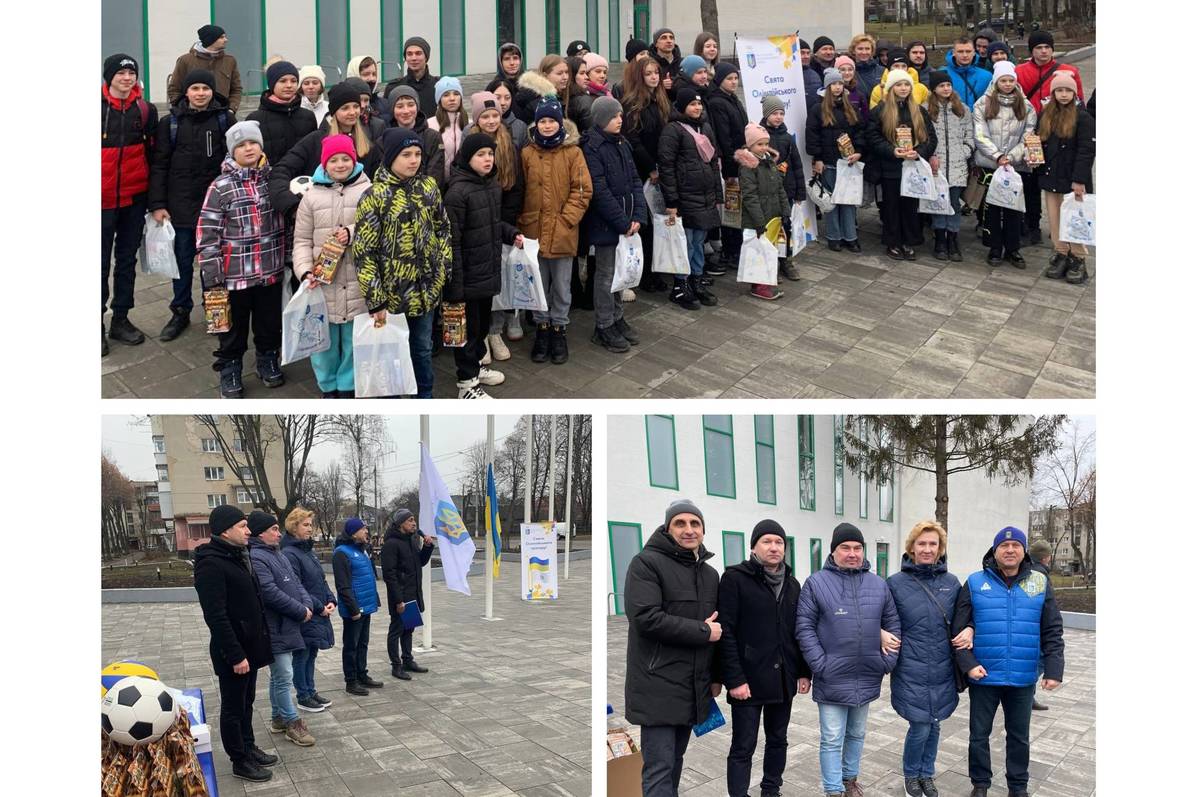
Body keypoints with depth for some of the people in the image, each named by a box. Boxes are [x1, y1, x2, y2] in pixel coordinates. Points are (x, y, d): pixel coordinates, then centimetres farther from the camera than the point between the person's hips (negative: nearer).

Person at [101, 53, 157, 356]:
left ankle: (121, 319, 23)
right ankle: (97, 323, 10)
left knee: (127, 259, 12)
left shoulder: (145, 110, 3)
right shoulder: (99, 106, -6)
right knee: (101, 262, 2)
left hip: (134, 197, 3)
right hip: (102, 198, -3)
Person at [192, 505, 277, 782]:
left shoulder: (239, 556, 9)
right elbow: (216, 616, -24)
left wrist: (262, 639, 14)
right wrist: (235, 655, -24)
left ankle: (248, 748, 33)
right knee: (233, 708, 5)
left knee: (246, 703, 20)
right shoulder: (211, 564, -21)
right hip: (232, 652, -9)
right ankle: (240, 761, 15)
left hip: (250, 645, 9)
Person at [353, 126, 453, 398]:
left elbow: (442, 228, 14)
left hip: (426, 288, 5)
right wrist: (375, 301, -17)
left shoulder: (428, 186, 1)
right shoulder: (374, 197, -15)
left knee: (423, 348, 19)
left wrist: (443, 264, 4)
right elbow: (364, 253, -15)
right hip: (393, 291, -4)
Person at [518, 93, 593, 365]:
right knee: (539, 285, 12)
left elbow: (582, 190, -5)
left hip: (563, 232, -2)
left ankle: (559, 330, 22)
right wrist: (522, 222, -2)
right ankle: (542, 328, 26)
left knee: (561, 286, 8)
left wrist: (566, 219, -12)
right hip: (534, 230, 2)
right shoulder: (527, 154, 1)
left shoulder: (573, 152, -4)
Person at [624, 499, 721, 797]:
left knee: (675, 761, 14)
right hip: (659, 686, -7)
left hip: (694, 688, 7)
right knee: (659, 768, -9)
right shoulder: (647, 563, -8)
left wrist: (716, 677, 18)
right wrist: (703, 632, -14)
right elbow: (646, 618, -20)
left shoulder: (710, 574, 16)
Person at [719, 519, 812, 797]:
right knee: (743, 747, -2)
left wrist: (805, 672, 8)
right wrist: (734, 679, -17)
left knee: (778, 740, 15)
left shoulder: (791, 583, 10)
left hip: (783, 680, 6)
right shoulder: (735, 578, -9)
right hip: (749, 680, -6)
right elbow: (726, 632, -13)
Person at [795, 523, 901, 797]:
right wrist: (820, 665, -15)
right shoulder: (816, 583, -7)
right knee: (832, 740, 0)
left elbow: (893, 624, 11)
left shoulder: (879, 585, 5)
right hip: (832, 679, -4)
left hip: (867, 678, 4)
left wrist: (888, 660, 1)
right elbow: (805, 627, -8)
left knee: (857, 734, 19)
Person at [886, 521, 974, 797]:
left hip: (942, 670, 3)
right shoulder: (895, 583, -5)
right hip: (911, 671, -3)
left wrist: (969, 630, -6)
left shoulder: (951, 583, 4)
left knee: (933, 725, 13)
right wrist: (882, 633, -16)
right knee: (920, 727, -2)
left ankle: (927, 774, 35)